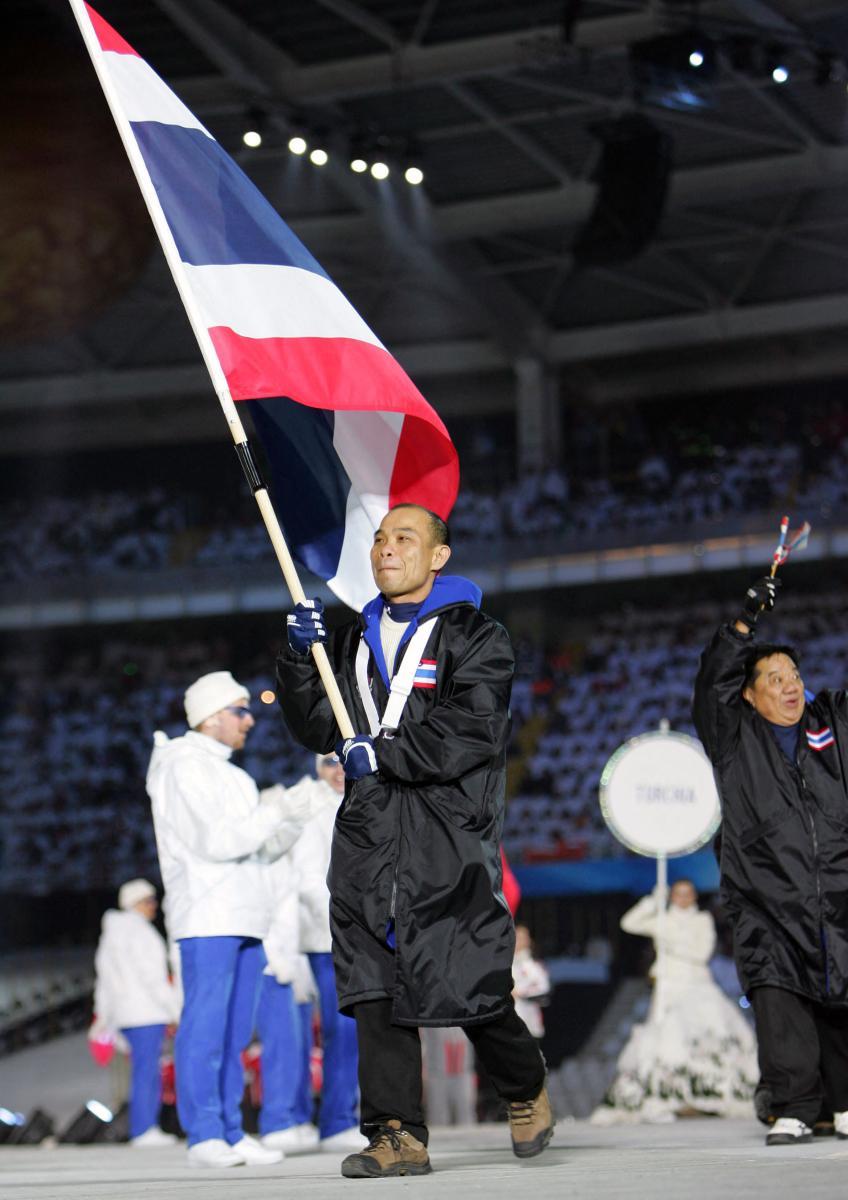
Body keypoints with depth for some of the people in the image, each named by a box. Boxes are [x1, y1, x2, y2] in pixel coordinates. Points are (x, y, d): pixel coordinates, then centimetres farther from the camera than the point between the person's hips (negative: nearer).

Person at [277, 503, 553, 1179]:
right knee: (376, 990, -3)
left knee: (470, 986, -4)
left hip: (450, 840, -5)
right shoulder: (354, 640, 20)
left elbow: (471, 730, -12)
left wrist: (385, 752, -16)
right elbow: (317, 731, 14)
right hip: (369, 837, 5)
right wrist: (301, 660, -1)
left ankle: (526, 1089, 24)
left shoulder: (476, 638, 2)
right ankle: (397, 1136, 0)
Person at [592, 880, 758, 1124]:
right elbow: (628, 923, 2)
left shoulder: (703, 920, 13)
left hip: (698, 985, 1)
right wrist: (652, 902, -2)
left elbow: (702, 952, 1)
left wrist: (674, 946, -6)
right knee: (671, 1035, -18)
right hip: (670, 986, -1)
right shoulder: (662, 922, 13)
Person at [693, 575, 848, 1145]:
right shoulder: (736, 740, 7)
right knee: (778, 1001, -13)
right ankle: (794, 1109, -9)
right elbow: (714, 683, -7)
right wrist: (746, 623, -15)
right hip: (768, 903, -2)